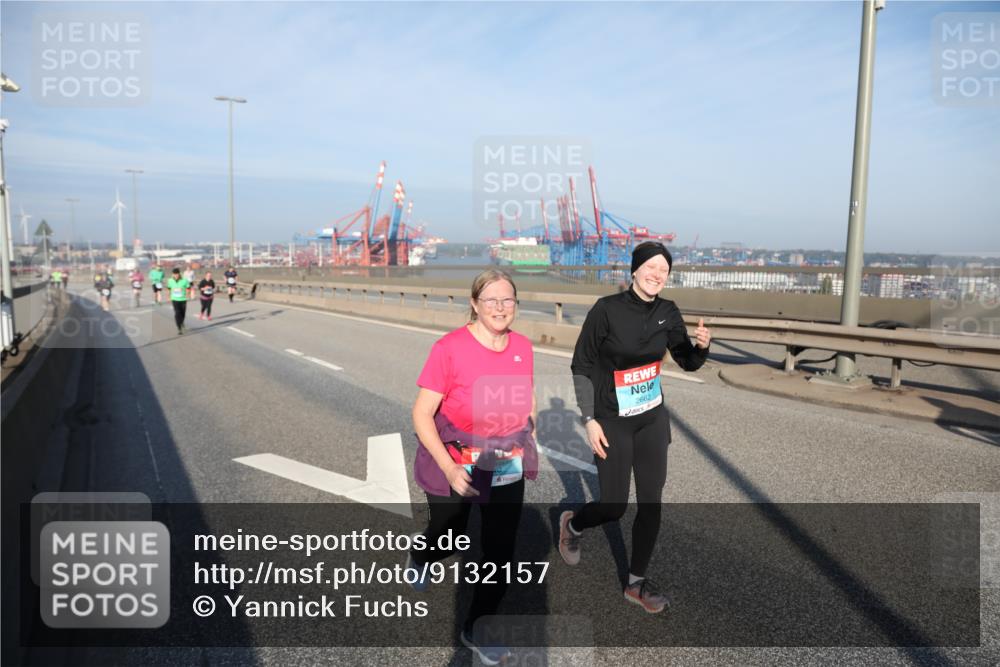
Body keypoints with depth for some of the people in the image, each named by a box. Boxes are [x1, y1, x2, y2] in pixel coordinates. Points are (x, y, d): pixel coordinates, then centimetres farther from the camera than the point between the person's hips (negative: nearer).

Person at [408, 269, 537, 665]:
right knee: (447, 540, 19)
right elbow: (421, 415, -19)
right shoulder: (450, 348, -22)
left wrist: (528, 435, 14)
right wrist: (450, 469, -26)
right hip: (456, 464, -3)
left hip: (507, 468, 3)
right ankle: (419, 557, 58)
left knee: (500, 551, 6)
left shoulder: (523, 347, -7)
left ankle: (474, 629, 31)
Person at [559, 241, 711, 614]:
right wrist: (590, 419, -14)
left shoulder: (668, 312, -3)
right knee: (614, 506, 2)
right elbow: (582, 366, -11)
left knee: (651, 502, 6)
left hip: (652, 420, 4)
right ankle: (571, 524, 36)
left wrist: (702, 345, -17)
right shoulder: (607, 309, -17)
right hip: (613, 423, -4)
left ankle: (636, 582, 25)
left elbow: (688, 363, 6)